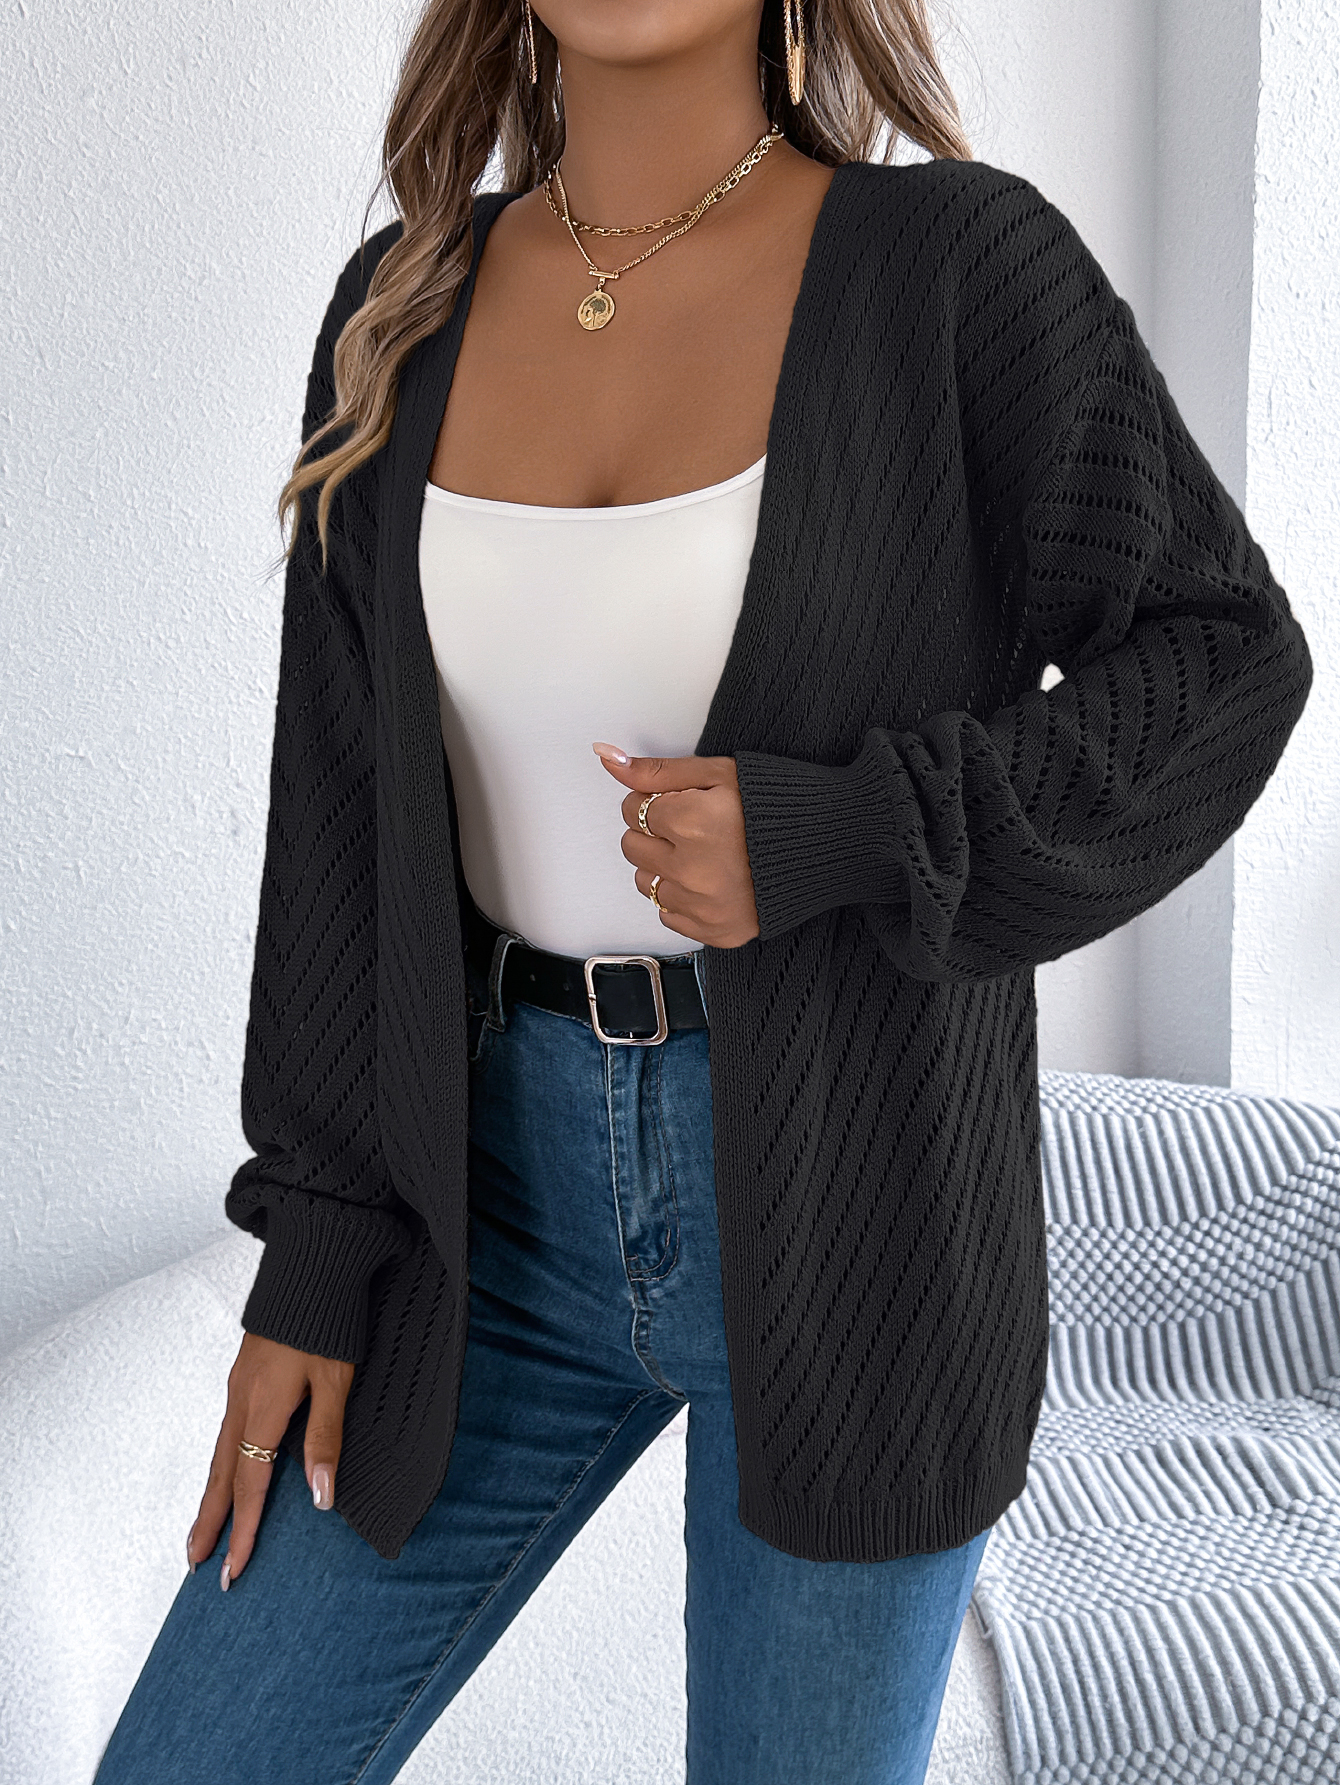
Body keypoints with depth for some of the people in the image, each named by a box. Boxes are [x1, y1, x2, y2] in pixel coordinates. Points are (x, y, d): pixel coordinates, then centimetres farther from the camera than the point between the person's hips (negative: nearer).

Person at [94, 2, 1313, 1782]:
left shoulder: (964, 263, -10)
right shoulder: (409, 310, 2)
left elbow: (1221, 658, -4)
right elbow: (348, 808, 4)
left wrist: (831, 834, -19)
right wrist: (317, 1252, 3)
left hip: (852, 1182, -3)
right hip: (513, 1174, 4)